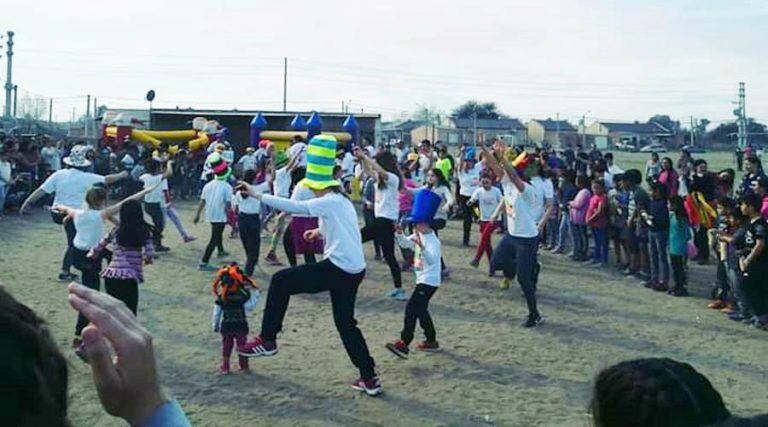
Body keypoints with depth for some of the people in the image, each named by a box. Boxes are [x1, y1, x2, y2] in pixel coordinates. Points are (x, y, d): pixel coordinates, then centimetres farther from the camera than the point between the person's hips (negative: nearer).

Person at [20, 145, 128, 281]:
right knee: (73, 243, 8)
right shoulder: (87, 178, -10)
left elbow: (40, 191, -6)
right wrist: (121, 175, 20)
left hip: (57, 214, 4)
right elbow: (107, 180, 3)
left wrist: (26, 203, -1)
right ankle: (65, 272, 12)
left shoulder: (58, 175, -4)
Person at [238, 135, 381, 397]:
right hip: (354, 270, 9)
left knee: (281, 281, -2)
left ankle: (267, 340, 2)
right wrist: (322, 231, 29)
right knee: (346, 322, 17)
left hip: (337, 269, -9)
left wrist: (258, 195, -13)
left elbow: (292, 206, -16)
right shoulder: (343, 201, 20)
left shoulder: (328, 202, -9)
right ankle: (369, 378, 16)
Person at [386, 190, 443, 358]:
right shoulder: (418, 236, 7)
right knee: (420, 310, 17)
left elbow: (432, 260, -34)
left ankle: (403, 344, -17)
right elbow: (404, 243, 17)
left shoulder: (433, 241, -20)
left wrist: (421, 247, -49)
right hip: (422, 280, 10)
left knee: (411, 309, -15)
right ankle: (431, 341, 29)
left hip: (429, 281, -10)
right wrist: (399, 233, -4)